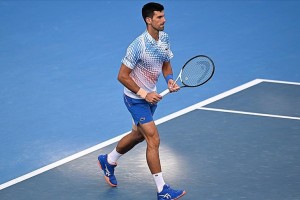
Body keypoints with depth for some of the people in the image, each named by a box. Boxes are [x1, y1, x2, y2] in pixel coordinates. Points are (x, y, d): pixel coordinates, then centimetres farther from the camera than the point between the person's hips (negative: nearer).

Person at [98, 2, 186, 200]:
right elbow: (122, 76, -21)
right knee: (154, 140, -12)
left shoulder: (164, 39, -2)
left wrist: (170, 79, -7)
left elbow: (166, 65, 13)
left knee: (138, 135, 24)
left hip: (151, 96, 9)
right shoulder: (138, 46, -26)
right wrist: (144, 94, -23)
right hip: (136, 98, -9)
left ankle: (108, 161, 49)